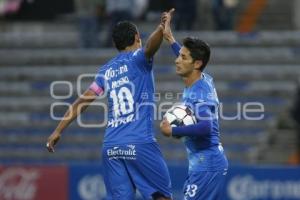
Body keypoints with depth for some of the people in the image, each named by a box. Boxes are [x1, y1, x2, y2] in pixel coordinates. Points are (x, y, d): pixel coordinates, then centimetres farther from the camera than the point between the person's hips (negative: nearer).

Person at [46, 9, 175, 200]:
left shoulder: (106, 70, 17)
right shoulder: (137, 59, 3)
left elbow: (82, 102, 16)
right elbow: (151, 45, -20)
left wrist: (58, 130, 20)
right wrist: (161, 28, -36)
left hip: (111, 146, 5)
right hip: (140, 143, -5)